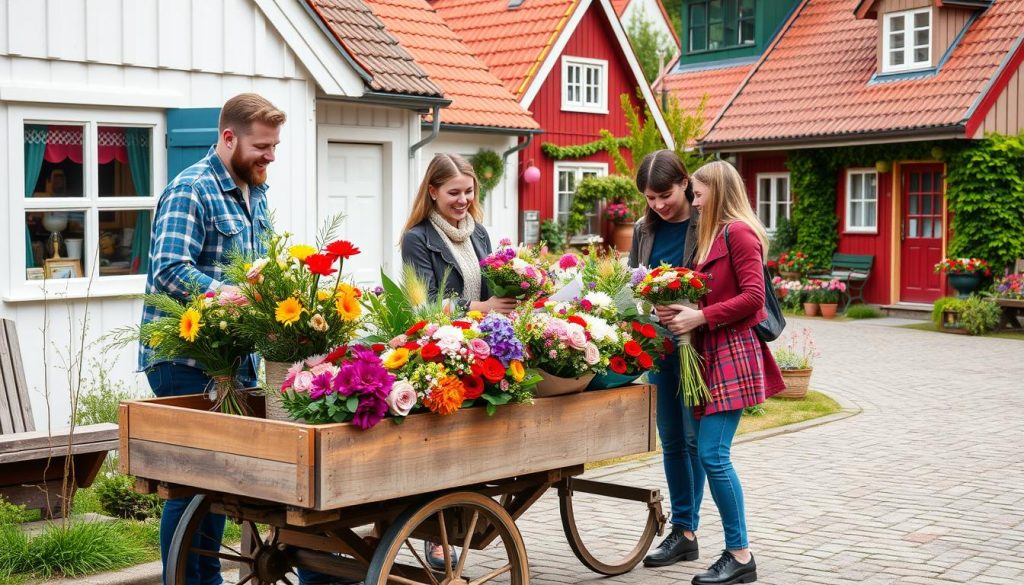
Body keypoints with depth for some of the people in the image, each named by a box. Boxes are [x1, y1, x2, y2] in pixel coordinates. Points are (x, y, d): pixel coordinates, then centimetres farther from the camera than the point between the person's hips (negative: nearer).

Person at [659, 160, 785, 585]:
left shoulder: (738, 232, -8)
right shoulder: (713, 235, 19)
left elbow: (753, 296, -16)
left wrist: (700, 317, -15)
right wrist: (685, 311, 1)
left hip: (733, 353, -9)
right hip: (711, 352, 9)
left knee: (713, 454, -12)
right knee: (710, 453, 6)